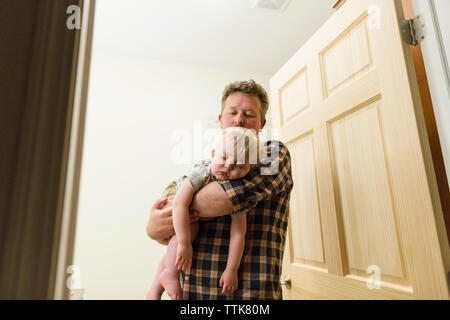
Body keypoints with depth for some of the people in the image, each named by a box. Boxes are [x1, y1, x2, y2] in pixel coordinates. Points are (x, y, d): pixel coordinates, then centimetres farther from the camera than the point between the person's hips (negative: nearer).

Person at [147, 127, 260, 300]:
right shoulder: (201, 172, -41)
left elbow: (238, 233, -31)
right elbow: (180, 204, -44)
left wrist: (231, 270, -31)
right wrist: (185, 243, -43)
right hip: (173, 199, -4)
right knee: (190, 227, -31)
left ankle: (155, 288, 25)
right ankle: (169, 274, -16)